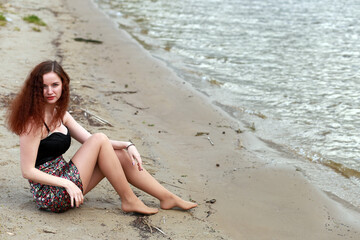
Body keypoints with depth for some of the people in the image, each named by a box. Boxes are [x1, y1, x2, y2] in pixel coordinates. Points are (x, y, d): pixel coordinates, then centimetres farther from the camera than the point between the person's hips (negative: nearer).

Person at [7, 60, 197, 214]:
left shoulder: (60, 114, 10)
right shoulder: (34, 121, -17)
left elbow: (89, 139, 11)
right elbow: (28, 171, -19)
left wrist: (127, 145, -1)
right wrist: (67, 184, -24)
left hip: (64, 182, 9)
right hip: (50, 195, -9)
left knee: (121, 155, 2)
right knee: (100, 139, -15)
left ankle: (167, 198, 12)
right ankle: (128, 200, -4)